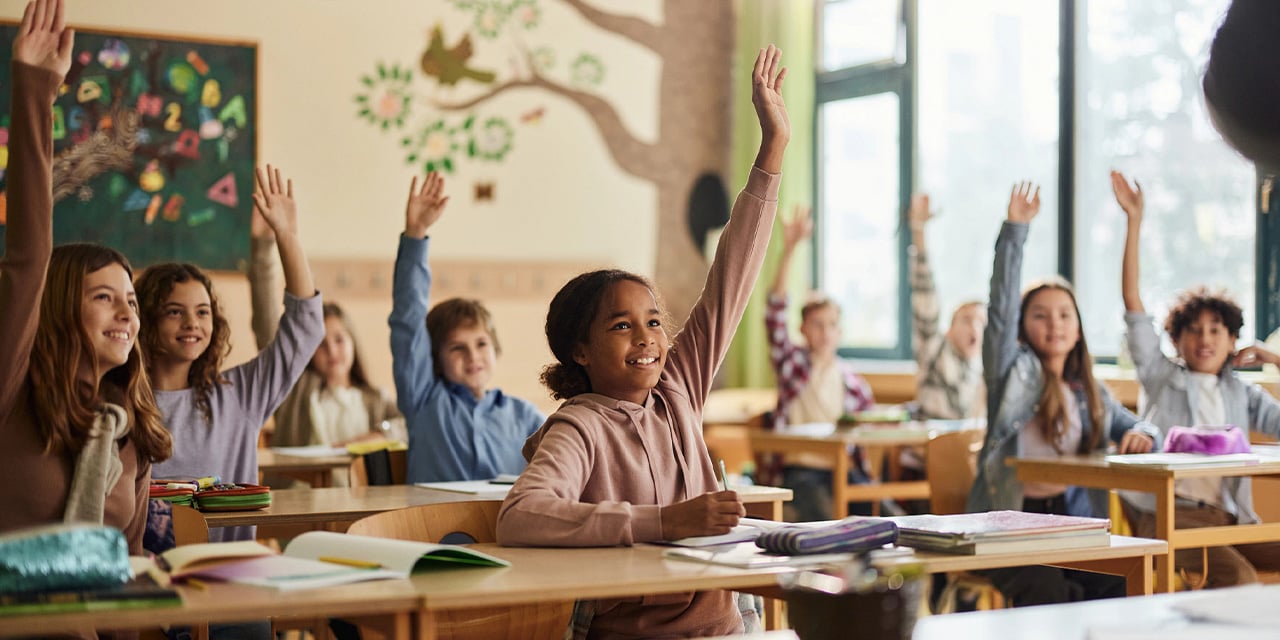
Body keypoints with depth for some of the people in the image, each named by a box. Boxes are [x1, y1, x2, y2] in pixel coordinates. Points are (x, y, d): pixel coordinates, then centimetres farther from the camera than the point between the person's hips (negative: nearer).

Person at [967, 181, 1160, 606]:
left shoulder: (1090, 393, 18)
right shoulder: (1014, 372, 4)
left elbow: (1136, 426, 25)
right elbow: (1001, 306, -8)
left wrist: (1140, 435, -2)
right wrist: (1015, 230, -15)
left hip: (1071, 520, 5)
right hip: (1010, 520, -4)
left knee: (1117, 583, -23)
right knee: (1045, 588, -32)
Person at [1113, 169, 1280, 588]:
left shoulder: (1243, 395, 24)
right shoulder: (1162, 376, 16)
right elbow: (1132, 301, 9)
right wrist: (1134, 220, 5)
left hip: (1227, 517, 4)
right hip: (1167, 513, -4)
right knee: (1238, 577, -32)